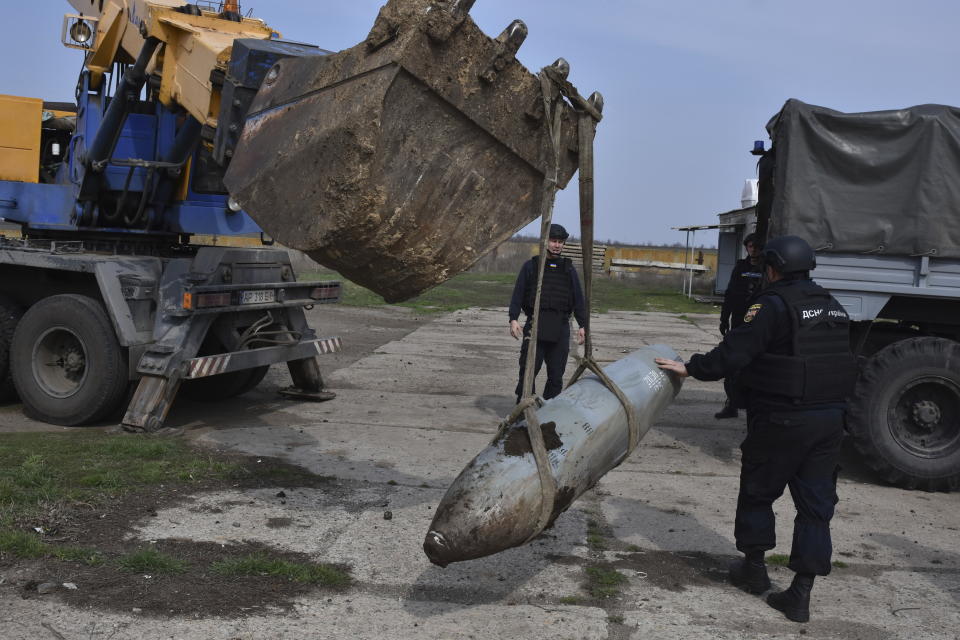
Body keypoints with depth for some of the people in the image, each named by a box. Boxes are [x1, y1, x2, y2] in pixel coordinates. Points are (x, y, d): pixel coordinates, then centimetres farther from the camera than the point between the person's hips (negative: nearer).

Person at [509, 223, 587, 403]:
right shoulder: (531, 266, 9)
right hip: (535, 327, -2)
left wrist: (582, 325, 7)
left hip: (560, 328, 2)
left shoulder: (569, 269, 16)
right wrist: (513, 319, -10)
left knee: (556, 375, 4)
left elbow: (578, 299, 15)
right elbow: (518, 294, 3)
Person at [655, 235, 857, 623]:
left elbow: (735, 352, -18)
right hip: (830, 418, 7)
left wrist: (691, 369, -10)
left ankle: (754, 567, 28)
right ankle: (800, 595, 10)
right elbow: (840, 362, 18)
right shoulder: (832, 307, 12)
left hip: (782, 420, -7)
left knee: (757, 493, 14)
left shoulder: (774, 304, -14)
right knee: (815, 505, 8)